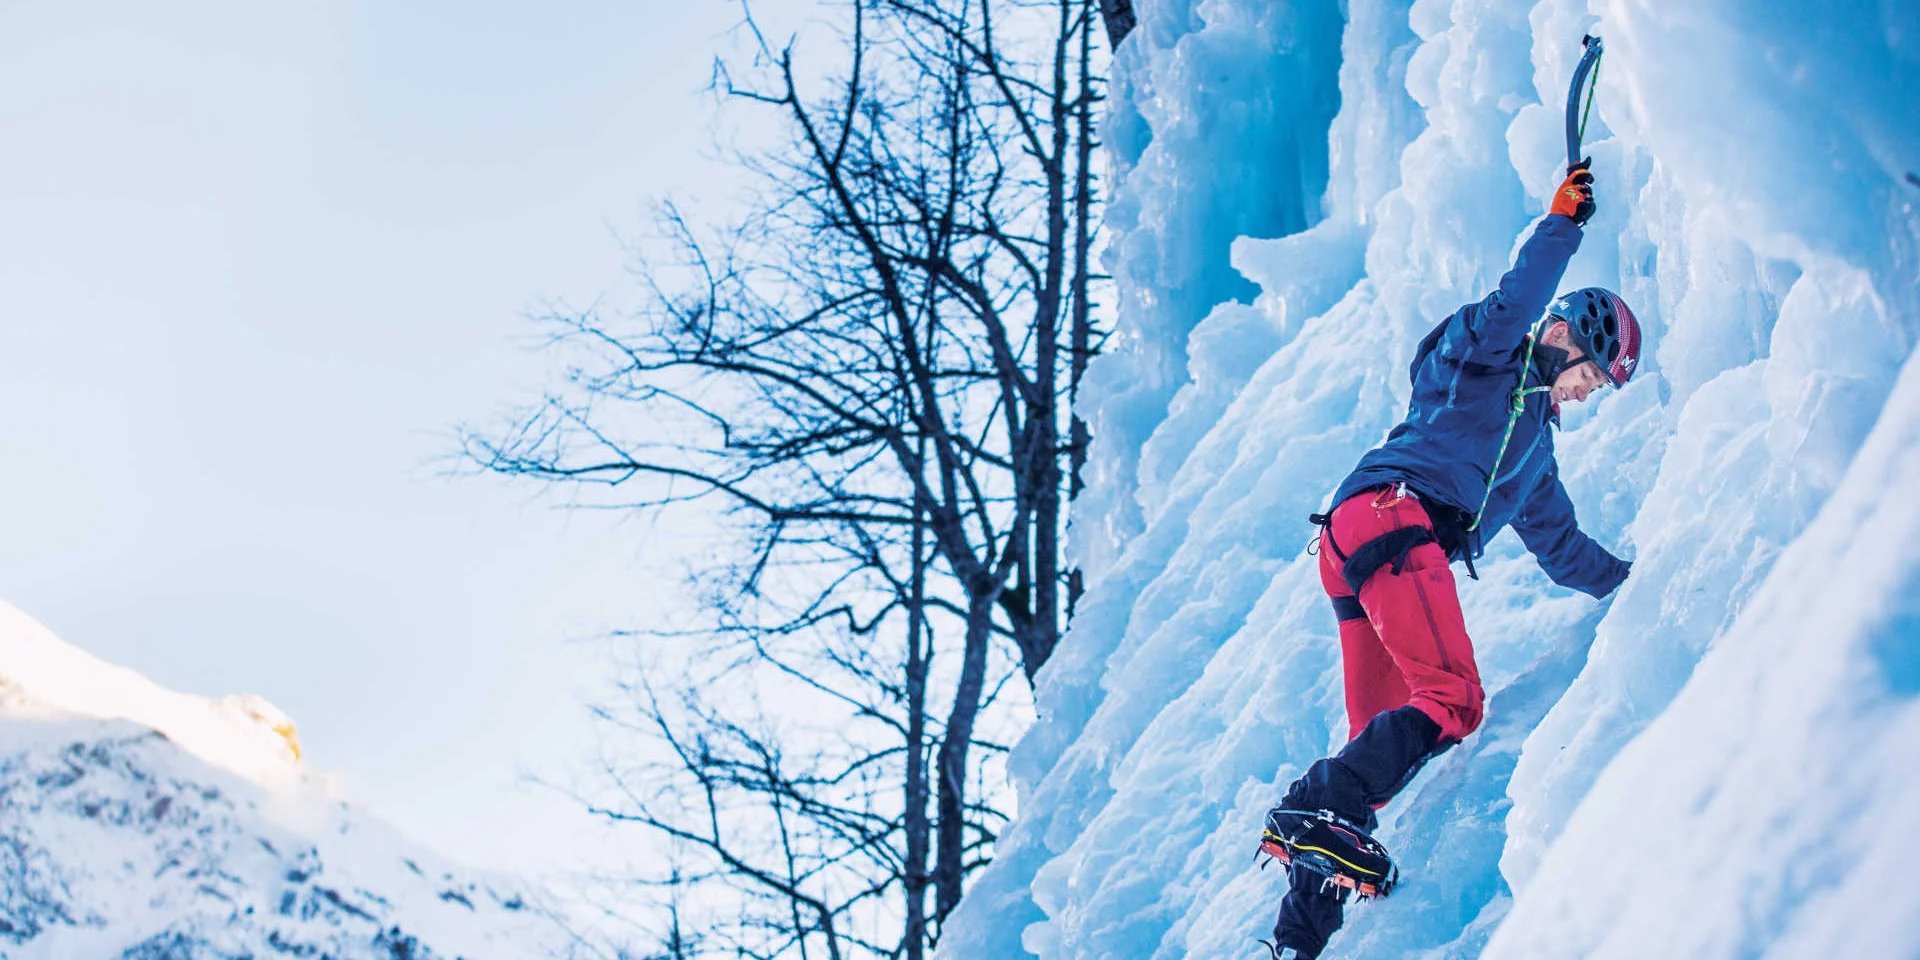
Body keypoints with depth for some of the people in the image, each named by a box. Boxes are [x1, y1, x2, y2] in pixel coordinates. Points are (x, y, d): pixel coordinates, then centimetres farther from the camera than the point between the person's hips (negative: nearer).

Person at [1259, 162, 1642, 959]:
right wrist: (1563, 221, -1)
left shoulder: (1536, 444, 37)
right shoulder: (1482, 355, 14)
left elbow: (1562, 548, 44)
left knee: (1379, 738, 0)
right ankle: (1321, 811, -36)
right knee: (1453, 698, -24)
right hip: (1391, 513, -9)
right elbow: (1514, 304, -9)